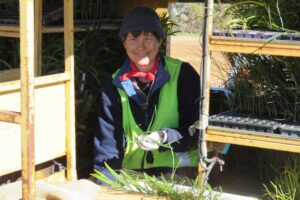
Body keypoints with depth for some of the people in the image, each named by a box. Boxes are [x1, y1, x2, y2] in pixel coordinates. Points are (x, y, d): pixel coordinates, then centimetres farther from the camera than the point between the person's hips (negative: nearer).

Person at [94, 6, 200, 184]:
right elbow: (107, 143, -1)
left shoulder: (183, 74, -1)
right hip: (131, 173, 2)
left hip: (178, 171, -2)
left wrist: (165, 137, -20)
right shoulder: (114, 85, 4)